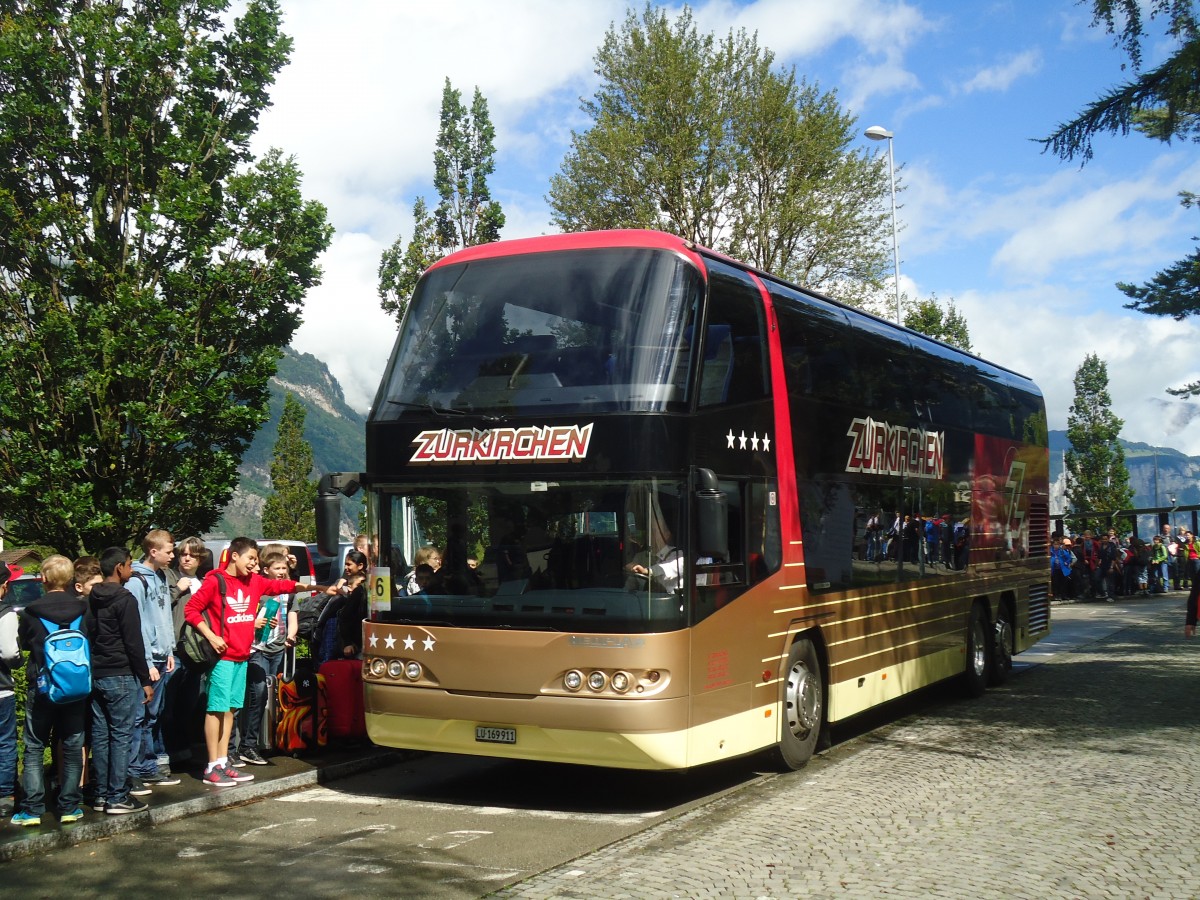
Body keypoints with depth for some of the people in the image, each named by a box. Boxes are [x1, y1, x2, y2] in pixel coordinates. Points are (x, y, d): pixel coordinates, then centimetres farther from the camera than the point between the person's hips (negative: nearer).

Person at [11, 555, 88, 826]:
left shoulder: (31, 612, -10)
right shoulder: (83, 609, -7)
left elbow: (23, 643, 8)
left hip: (42, 687, -1)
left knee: (34, 748, 9)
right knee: (73, 747, 10)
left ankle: (31, 809, 6)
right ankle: (69, 807, 11)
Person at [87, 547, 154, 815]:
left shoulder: (92, 600, 12)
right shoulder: (124, 599, -12)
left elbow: (88, 637, 15)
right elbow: (134, 643, -14)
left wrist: (93, 670, 18)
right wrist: (145, 680, -9)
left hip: (95, 675, 8)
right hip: (120, 677, -8)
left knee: (100, 735, 10)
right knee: (121, 736, -4)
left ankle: (101, 794, 15)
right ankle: (117, 798, -3)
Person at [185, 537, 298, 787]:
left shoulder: (254, 581, 11)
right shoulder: (215, 581, -9)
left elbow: (280, 585, 8)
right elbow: (191, 609, -8)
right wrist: (211, 636, -16)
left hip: (242, 656, 7)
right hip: (223, 655, -7)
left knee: (230, 709, 12)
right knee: (217, 708, -4)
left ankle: (222, 763, 19)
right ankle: (212, 768, 1)